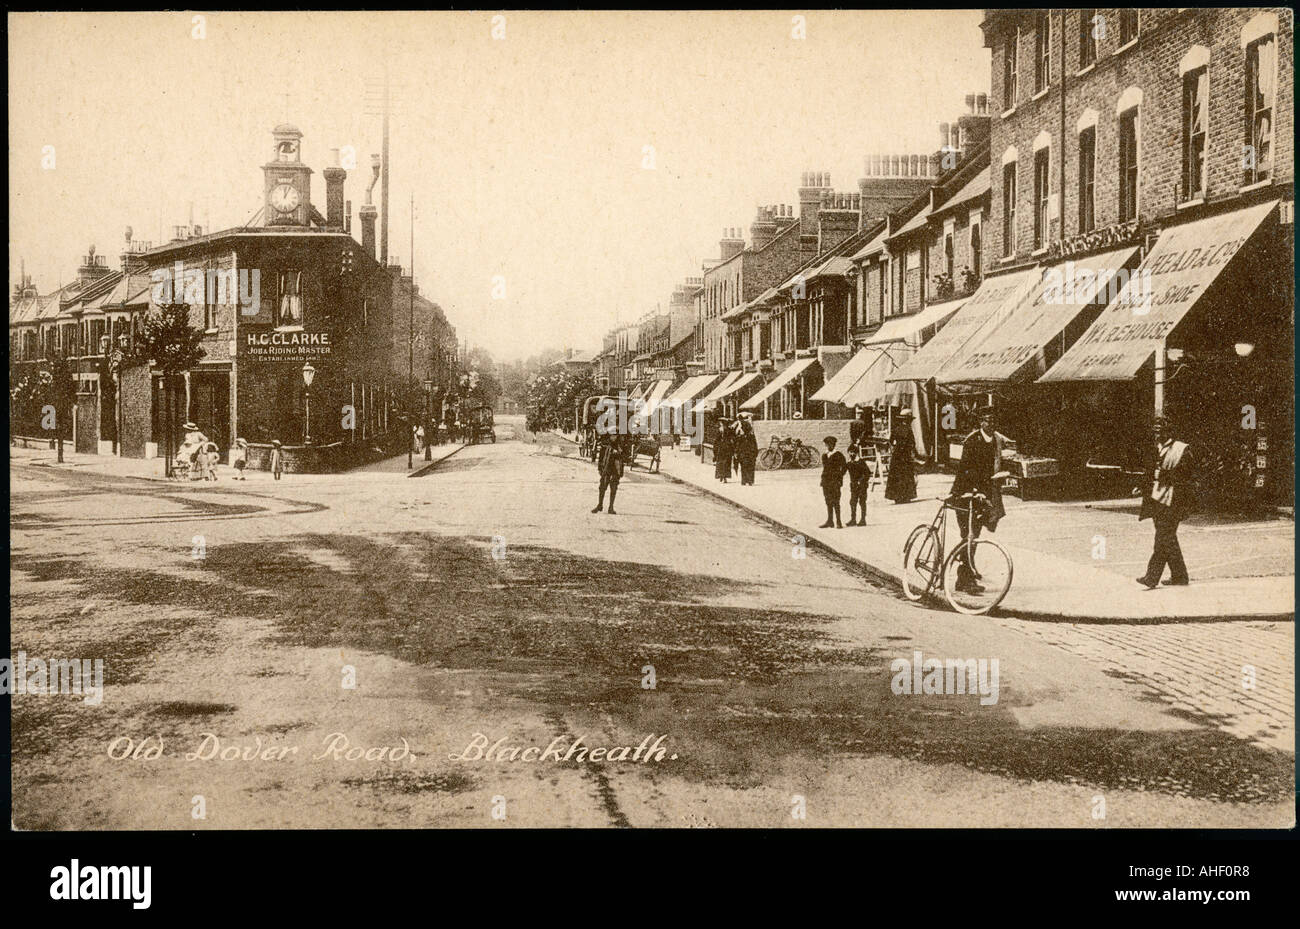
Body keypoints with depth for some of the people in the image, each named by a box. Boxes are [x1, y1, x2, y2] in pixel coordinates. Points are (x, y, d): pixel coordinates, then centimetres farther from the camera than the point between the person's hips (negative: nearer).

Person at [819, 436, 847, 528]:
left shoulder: (838, 455, -2)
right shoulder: (824, 456, 16)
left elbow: (844, 467, -1)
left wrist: (839, 476, -6)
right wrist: (823, 481, 13)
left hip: (835, 482, -6)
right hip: (826, 482, 6)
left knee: (835, 502, -9)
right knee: (828, 502, 6)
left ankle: (838, 522, -9)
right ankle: (830, 521, 10)